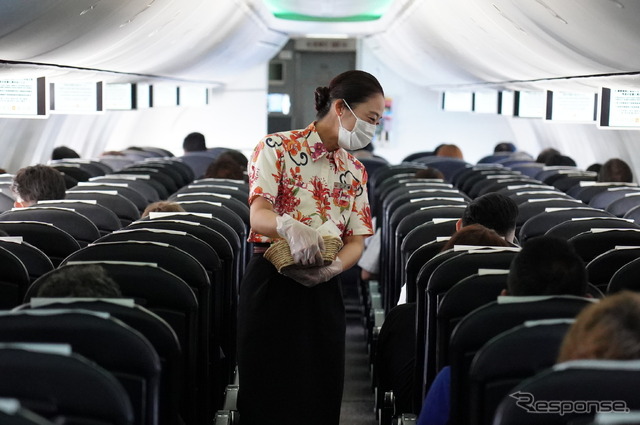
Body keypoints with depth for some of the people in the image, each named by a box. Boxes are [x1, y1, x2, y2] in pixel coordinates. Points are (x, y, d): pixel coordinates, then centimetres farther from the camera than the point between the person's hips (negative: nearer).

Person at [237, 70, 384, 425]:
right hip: (271, 284, -5)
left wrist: (333, 267, -19)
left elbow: (356, 241, 4)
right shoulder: (278, 148, -6)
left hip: (323, 291, 5)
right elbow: (259, 216, -18)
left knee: (320, 395, 6)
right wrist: (289, 227, -42)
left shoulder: (355, 171, 11)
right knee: (268, 394, 0)